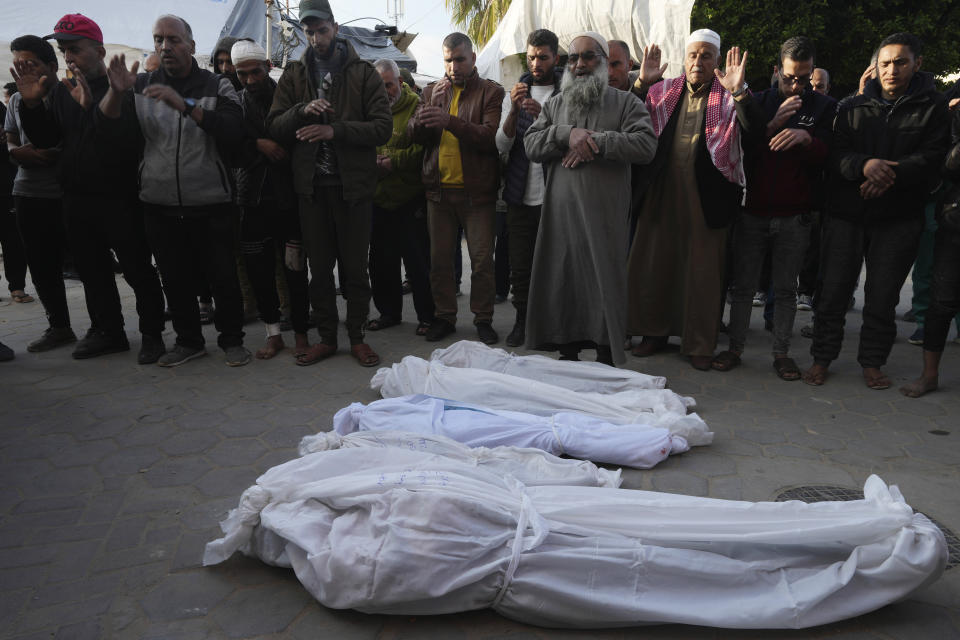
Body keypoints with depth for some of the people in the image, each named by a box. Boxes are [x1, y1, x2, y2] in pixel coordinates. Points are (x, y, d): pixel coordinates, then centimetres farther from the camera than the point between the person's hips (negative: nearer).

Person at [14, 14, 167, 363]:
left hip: (120, 199, -7)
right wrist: (31, 104, -3)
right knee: (92, 271, 15)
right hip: (77, 200, 7)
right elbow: (45, 138, 13)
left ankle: (152, 334, 11)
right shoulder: (60, 91, 13)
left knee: (138, 270, 0)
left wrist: (92, 105, -31)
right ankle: (108, 331, 27)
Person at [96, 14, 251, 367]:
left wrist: (185, 104, -24)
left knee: (223, 276, 1)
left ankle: (232, 340, 17)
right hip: (161, 207, 3)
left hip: (211, 206, -3)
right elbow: (109, 133, 1)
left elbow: (232, 130, -16)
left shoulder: (217, 87, 2)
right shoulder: (141, 87, 10)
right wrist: (116, 92, -15)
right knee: (175, 279, 10)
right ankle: (189, 340, 25)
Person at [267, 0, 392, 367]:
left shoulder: (362, 73, 2)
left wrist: (335, 130, -19)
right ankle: (326, 338, 22)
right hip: (312, 185, 3)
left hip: (353, 185, -3)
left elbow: (383, 127, -8)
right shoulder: (293, 75, 11)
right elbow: (274, 127, 3)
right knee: (319, 268, 10)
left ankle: (357, 337, 18)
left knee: (355, 267, 4)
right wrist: (303, 110, -15)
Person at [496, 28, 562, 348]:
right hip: (520, 194, 3)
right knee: (520, 265, 8)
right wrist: (514, 110, -14)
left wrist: (543, 115, -22)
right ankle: (522, 319, 23)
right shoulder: (515, 92, 11)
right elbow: (502, 144, 2)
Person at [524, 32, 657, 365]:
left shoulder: (625, 102, 6)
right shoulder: (554, 104, 17)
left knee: (605, 286, 1)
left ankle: (606, 361, 14)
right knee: (562, 284, 7)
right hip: (561, 213, 3)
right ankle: (568, 357, 23)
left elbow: (646, 144, -8)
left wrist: (597, 141, -14)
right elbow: (531, 144, 5)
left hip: (606, 216, -3)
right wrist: (567, 134, -11)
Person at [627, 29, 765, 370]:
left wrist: (739, 92, -27)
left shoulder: (730, 96, 1)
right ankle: (655, 331, 28)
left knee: (703, 269, 4)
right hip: (662, 191, 3)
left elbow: (755, 131, -14)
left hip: (706, 196, -2)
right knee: (653, 262, 10)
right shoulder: (663, 90, 9)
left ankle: (699, 344, 17)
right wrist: (641, 84, -12)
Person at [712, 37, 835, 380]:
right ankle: (735, 347, 13)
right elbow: (742, 148, 0)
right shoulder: (759, 102, 9)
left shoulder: (823, 107, 9)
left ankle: (781, 352, 14)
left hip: (794, 216, 0)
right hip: (753, 212, 0)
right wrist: (773, 125, -14)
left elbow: (826, 156, 0)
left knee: (785, 289, 5)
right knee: (743, 286, 3)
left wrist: (806, 137, -21)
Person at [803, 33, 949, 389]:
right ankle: (822, 358, 15)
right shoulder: (852, 108, 9)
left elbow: (932, 159, -6)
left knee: (883, 296, 5)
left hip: (898, 219, -1)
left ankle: (872, 362, 20)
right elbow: (836, 154, -2)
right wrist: (865, 165, -22)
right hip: (846, 214, 1)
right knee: (833, 289, 2)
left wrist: (890, 176, -22)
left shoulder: (934, 108, 5)